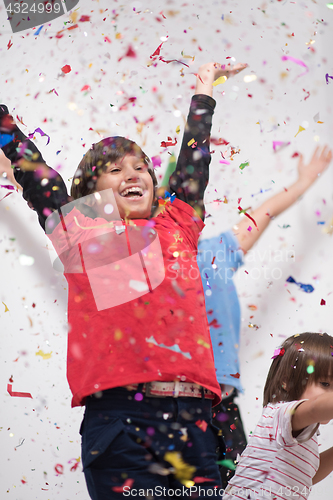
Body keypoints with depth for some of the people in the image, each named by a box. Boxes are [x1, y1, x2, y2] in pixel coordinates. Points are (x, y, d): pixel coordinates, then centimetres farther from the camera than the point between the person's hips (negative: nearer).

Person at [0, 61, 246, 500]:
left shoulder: (176, 227, 19)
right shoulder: (81, 232, 13)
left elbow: (194, 163, 32)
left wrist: (204, 89, 44)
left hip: (193, 418, 3)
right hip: (119, 414, -3)